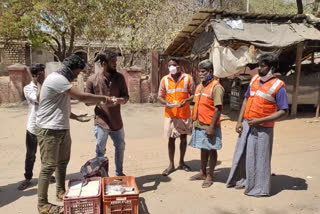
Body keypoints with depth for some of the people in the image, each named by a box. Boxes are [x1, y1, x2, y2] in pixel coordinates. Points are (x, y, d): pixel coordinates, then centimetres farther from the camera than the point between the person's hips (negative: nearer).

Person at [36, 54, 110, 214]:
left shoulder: (61, 80, 15)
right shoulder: (56, 79, -18)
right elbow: (81, 97, -23)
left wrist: (76, 117, 9)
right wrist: (103, 98, -11)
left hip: (62, 129, 10)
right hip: (49, 130, -10)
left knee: (63, 162, 18)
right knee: (49, 166, -3)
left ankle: (61, 192, 34)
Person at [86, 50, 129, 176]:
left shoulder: (119, 78, -2)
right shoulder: (92, 79, -9)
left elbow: (126, 97, 1)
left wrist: (119, 100, -23)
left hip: (117, 121, 4)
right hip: (101, 121, -3)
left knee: (120, 147, 17)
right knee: (100, 151, 7)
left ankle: (119, 173, 38)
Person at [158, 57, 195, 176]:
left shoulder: (188, 78, -3)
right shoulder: (164, 79, 1)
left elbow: (193, 94, 0)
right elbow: (160, 97, 2)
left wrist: (186, 100, -20)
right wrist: (166, 103, -19)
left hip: (184, 114, 0)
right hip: (170, 114, 0)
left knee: (183, 138, 12)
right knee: (171, 139, 6)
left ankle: (181, 162, 30)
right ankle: (171, 165, 19)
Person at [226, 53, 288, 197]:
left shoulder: (278, 86, -11)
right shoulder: (255, 79, 6)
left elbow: (282, 111, -13)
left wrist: (259, 120, -19)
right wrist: (239, 121, 6)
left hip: (262, 128, -6)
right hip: (246, 125, 6)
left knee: (259, 157, 5)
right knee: (242, 153, 16)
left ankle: (259, 188, 23)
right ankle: (242, 180, 35)